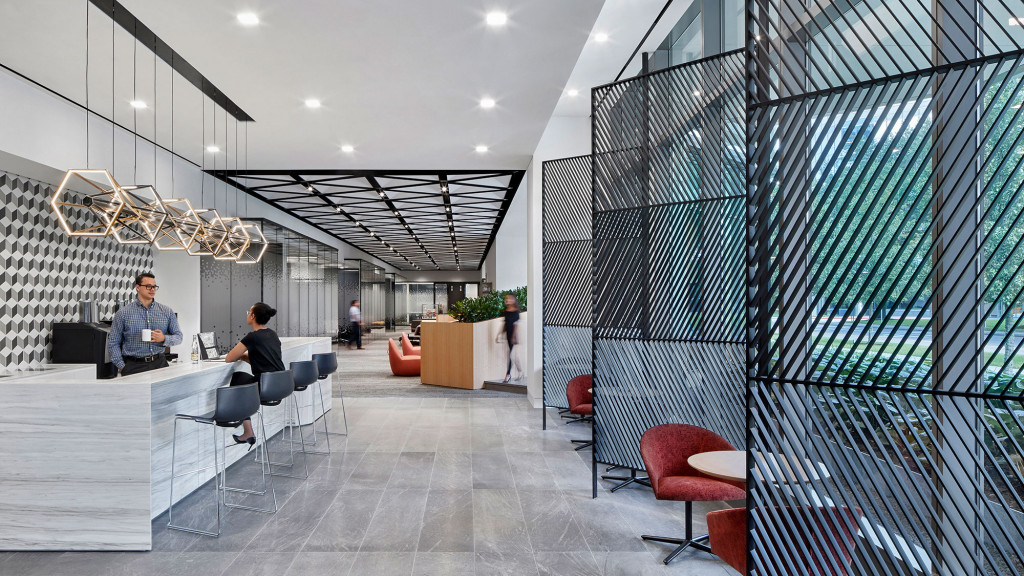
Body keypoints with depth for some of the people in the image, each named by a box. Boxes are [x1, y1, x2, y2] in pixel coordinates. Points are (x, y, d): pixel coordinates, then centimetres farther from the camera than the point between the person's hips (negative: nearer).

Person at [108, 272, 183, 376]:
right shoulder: (123, 313, 5)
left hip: (159, 364, 2)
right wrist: (122, 366, -2)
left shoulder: (167, 312, 10)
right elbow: (113, 343, 7)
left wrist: (164, 339, -10)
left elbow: (179, 336, 11)